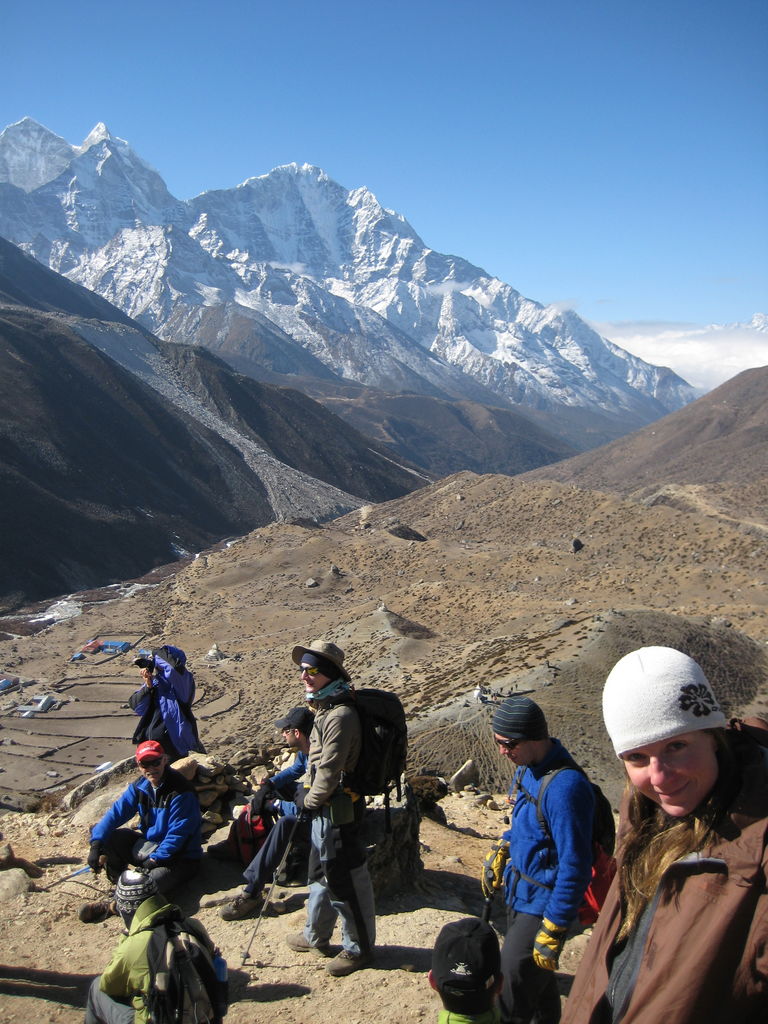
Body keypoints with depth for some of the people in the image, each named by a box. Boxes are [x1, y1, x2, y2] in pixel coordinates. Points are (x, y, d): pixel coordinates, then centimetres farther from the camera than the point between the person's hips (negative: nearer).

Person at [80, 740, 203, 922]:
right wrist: (96, 844, -21)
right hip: (148, 845, 7)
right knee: (102, 832, -5)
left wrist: (154, 859, -27)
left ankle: (111, 907, -16)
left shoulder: (181, 792, -22)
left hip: (179, 857, -7)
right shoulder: (139, 787, -1)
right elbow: (116, 812, -8)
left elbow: (177, 834, -23)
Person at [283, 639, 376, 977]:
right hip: (324, 809, 11)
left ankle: (359, 949, 17)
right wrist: (311, 799, 13)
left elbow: (330, 769, -24)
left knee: (344, 880, 2)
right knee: (321, 873, 23)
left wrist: (310, 800, -10)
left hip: (337, 810, -11)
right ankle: (316, 937, 40)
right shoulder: (325, 709, 9)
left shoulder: (340, 715, -24)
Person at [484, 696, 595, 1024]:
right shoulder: (527, 768, 1)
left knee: (511, 991, 0)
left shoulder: (564, 786, -28)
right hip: (519, 894, 9)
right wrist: (501, 851, 10)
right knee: (536, 976, 23)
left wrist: (552, 931, -22)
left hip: (542, 904, -9)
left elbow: (575, 867, -26)